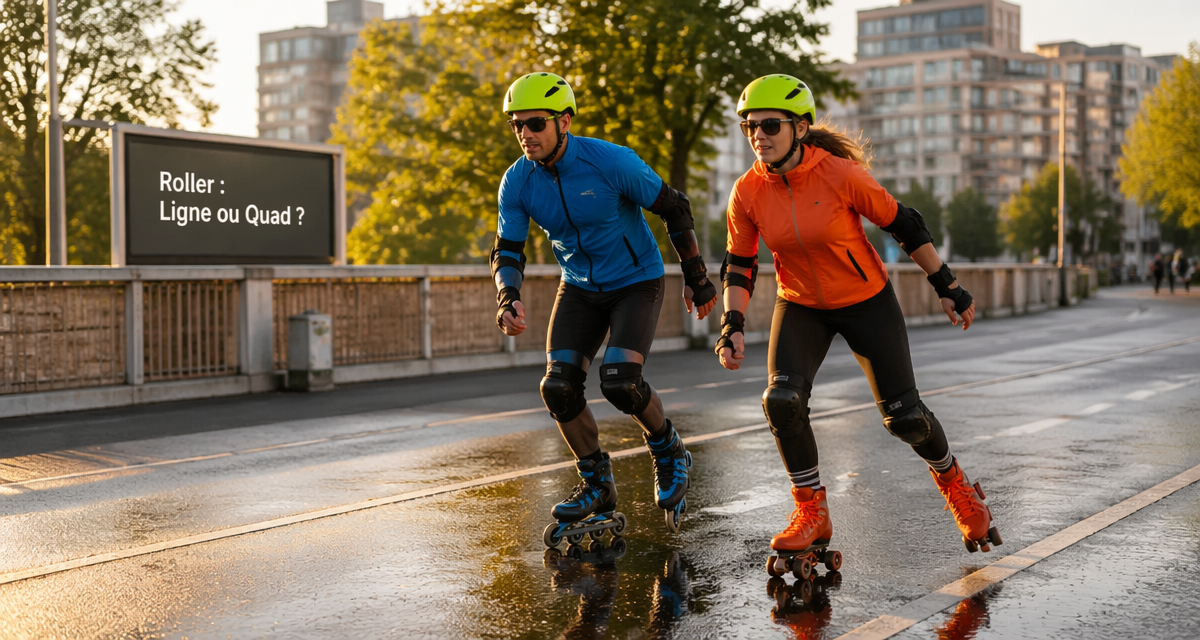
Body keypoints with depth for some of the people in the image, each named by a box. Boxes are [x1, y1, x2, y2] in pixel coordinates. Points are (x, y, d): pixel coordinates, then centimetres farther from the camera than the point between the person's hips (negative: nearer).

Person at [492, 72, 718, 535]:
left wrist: (697, 279, -5)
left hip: (636, 282, -4)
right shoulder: (517, 182, -10)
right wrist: (508, 300, -26)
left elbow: (674, 210, -12)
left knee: (619, 382, -22)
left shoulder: (611, 162, -23)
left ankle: (669, 452, 10)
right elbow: (507, 250, -4)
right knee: (558, 388, -10)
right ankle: (597, 484, 12)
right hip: (580, 288, 5)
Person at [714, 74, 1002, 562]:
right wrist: (732, 328, -16)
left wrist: (947, 287, -6)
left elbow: (904, 226, -12)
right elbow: (738, 266, -2)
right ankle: (812, 515, 0)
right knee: (782, 400, -21)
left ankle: (953, 482, 32)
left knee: (904, 418, -2)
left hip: (867, 302, -2)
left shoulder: (840, 175, -24)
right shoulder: (747, 192, -14)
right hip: (800, 307, 3)